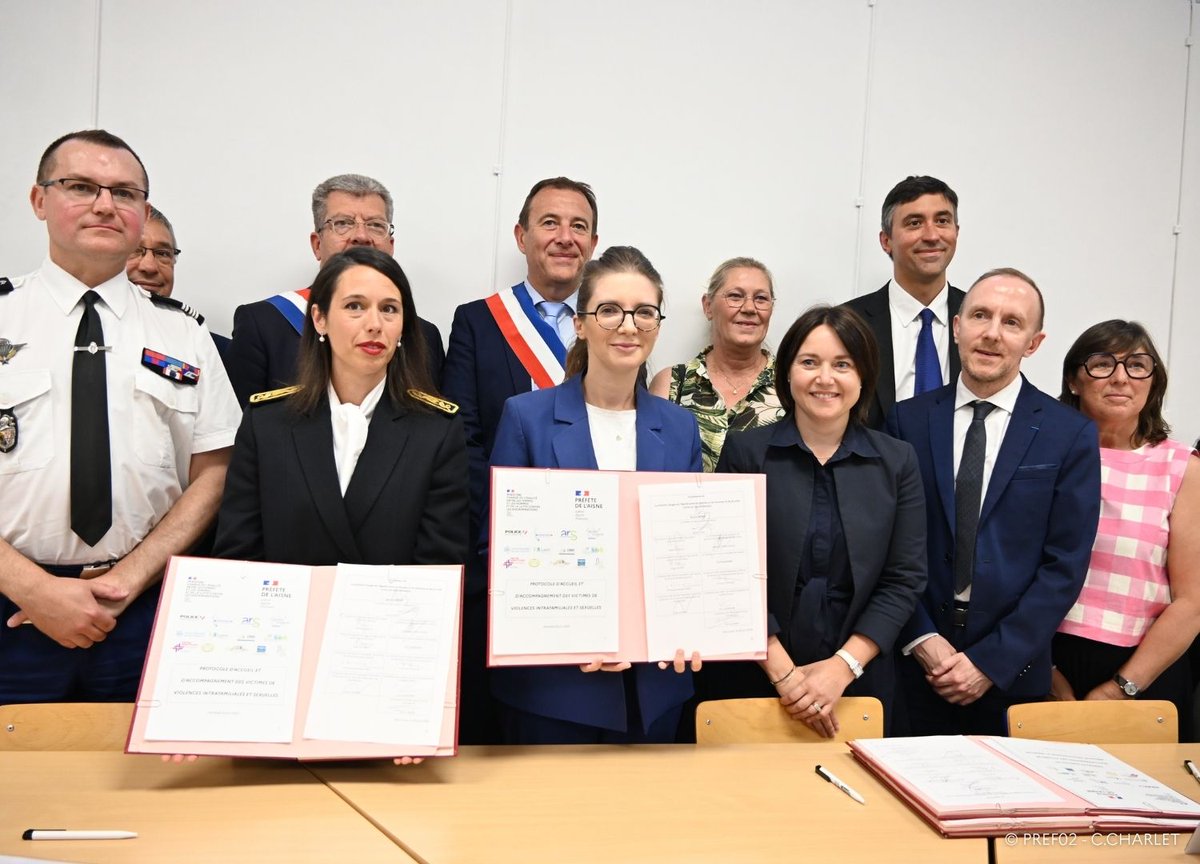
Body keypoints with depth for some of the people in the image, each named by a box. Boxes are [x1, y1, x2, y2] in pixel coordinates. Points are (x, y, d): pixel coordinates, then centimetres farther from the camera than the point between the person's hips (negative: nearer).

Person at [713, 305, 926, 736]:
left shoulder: (897, 461, 2)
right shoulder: (745, 451, -3)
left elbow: (904, 579, -1)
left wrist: (844, 666, -12)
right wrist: (782, 671, -14)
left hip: (860, 684, 2)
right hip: (754, 680, -1)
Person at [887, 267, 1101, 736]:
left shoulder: (1070, 435, -3)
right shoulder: (908, 420, 0)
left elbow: (1066, 564, -6)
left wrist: (991, 661, -10)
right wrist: (921, 638, -9)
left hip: (1012, 673, -1)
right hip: (916, 661, 1)